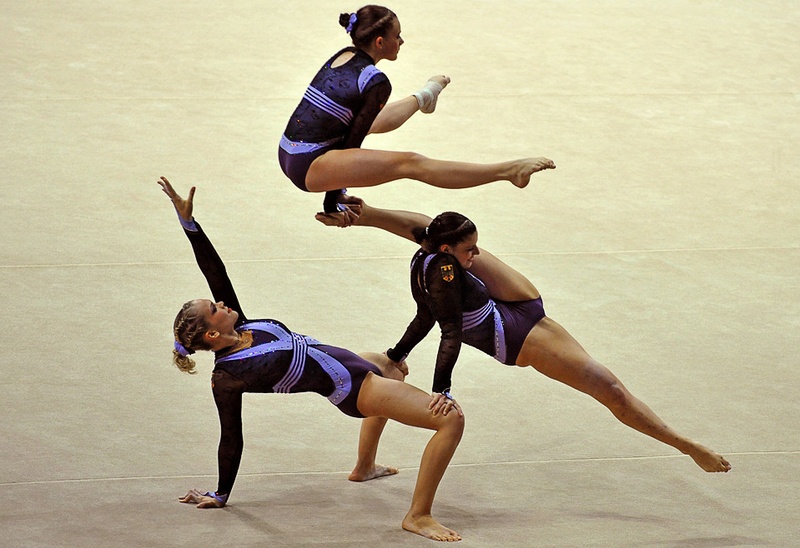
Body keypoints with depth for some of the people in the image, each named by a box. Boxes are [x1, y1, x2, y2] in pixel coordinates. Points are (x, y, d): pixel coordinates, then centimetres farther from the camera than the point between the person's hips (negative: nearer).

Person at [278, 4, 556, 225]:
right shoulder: (376, 82, -14)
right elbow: (352, 142, -11)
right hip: (308, 167, -9)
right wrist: (333, 201, -4)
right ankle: (509, 171, -26)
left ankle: (422, 97, 66)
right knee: (411, 164, -18)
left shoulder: (343, 56, 11)